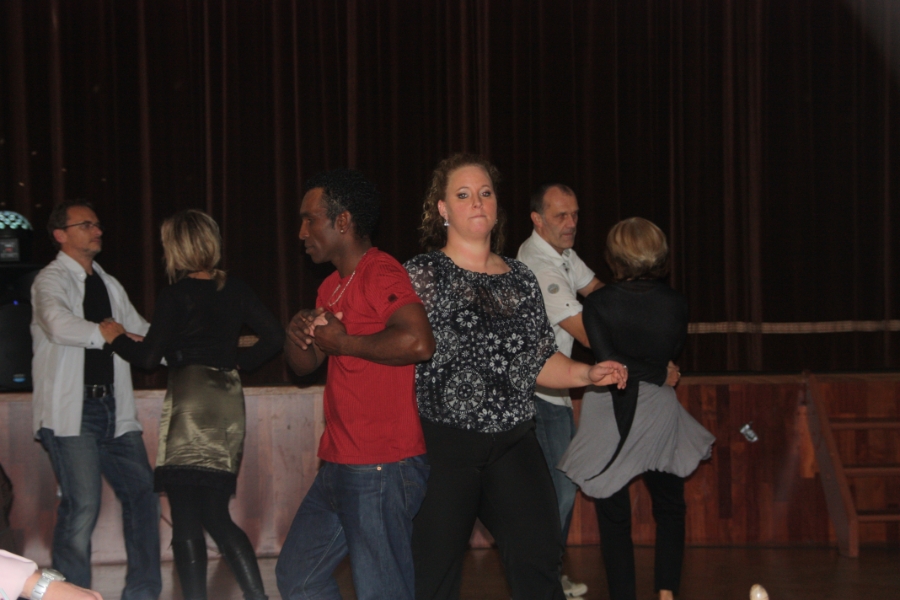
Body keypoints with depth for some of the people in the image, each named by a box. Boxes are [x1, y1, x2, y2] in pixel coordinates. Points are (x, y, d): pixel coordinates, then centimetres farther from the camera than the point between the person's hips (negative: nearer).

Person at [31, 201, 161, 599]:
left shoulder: (109, 285, 20)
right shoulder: (52, 280, -4)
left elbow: (141, 332, 27)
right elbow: (60, 325, -24)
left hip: (113, 409, 8)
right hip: (71, 411, -7)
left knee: (142, 494, 3)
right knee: (82, 505, -12)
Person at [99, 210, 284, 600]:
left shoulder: (177, 295, -7)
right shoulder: (235, 290, 9)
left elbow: (149, 357, -8)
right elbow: (273, 336, 7)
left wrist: (117, 338, 10)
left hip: (191, 402, -6)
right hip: (229, 401, 6)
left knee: (186, 523, -3)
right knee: (217, 517, 13)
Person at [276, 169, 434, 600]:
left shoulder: (381, 274, -14)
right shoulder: (333, 286, 18)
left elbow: (418, 342, -32)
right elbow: (303, 365, 22)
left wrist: (341, 342, -18)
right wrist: (298, 333, 0)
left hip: (381, 471, -10)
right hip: (339, 467, 10)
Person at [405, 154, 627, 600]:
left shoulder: (521, 281, 14)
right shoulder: (422, 275, -1)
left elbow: (540, 362, 18)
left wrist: (587, 374, 4)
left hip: (514, 445, 4)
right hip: (443, 446, -4)